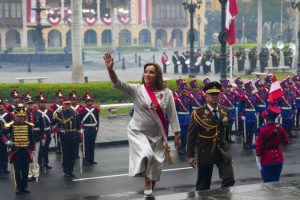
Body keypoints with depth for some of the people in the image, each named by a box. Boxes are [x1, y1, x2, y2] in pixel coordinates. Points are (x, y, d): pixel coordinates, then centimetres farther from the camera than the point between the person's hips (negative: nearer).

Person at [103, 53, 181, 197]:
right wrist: (110, 69, -39)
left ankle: (151, 191, 32)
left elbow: (172, 115, 0)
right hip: (138, 132, -2)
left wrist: (177, 135, 0)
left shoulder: (166, 93, -5)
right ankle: (147, 181, -2)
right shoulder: (137, 90, -9)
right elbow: (118, 84, -22)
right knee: (147, 155, -28)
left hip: (156, 134, 2)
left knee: (156, 165, 9)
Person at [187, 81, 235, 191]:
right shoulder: (198, 113, -8)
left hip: (223, 151, 3)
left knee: (229, 180, -7)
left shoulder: (225, 111, 6)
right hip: (205, 152, -3)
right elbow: (191, 135, -6)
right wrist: (190, 155, -7)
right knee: (203, 185, 6)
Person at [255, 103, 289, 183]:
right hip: (278, 159, 4)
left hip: (267, 161, -4)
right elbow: (285, 141, 9)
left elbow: (259, 147, -14)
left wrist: (258, 163, -7)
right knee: (276, 181, 15)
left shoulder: (263, 130, -19)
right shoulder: (280, 128, -7)